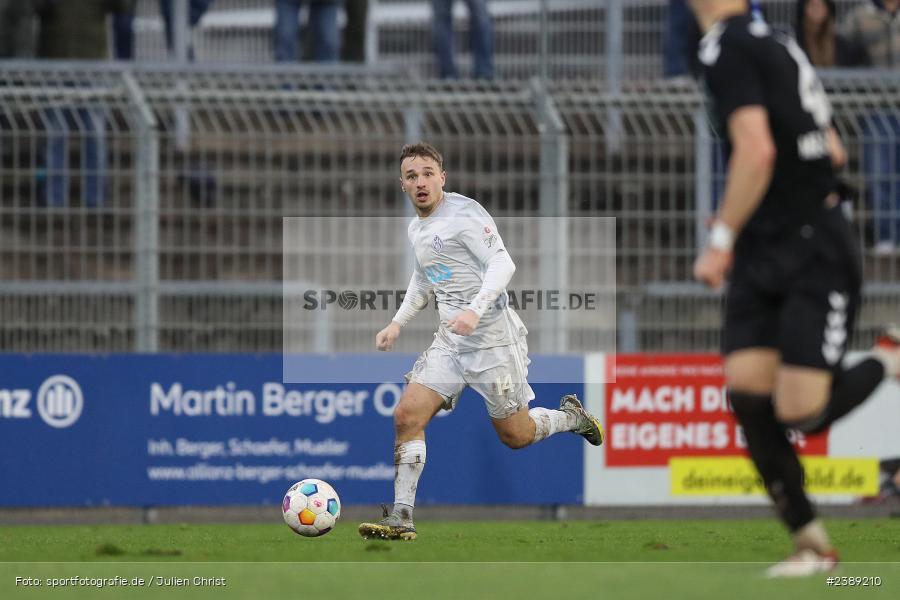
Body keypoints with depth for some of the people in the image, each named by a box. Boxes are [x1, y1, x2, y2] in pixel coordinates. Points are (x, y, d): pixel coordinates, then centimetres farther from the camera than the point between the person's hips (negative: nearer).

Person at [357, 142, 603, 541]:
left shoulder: (464, 213, -14)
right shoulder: (416, 228, 12)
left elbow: (502, 264, -22)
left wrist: (475, 309, -35)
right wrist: (398, 323, 20)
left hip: (493, 340, -7)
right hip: (449, 343, 7)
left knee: (515, 435, 4)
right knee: (407, 416, -11)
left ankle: (571, 417, 35)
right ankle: (401, 518, -9)